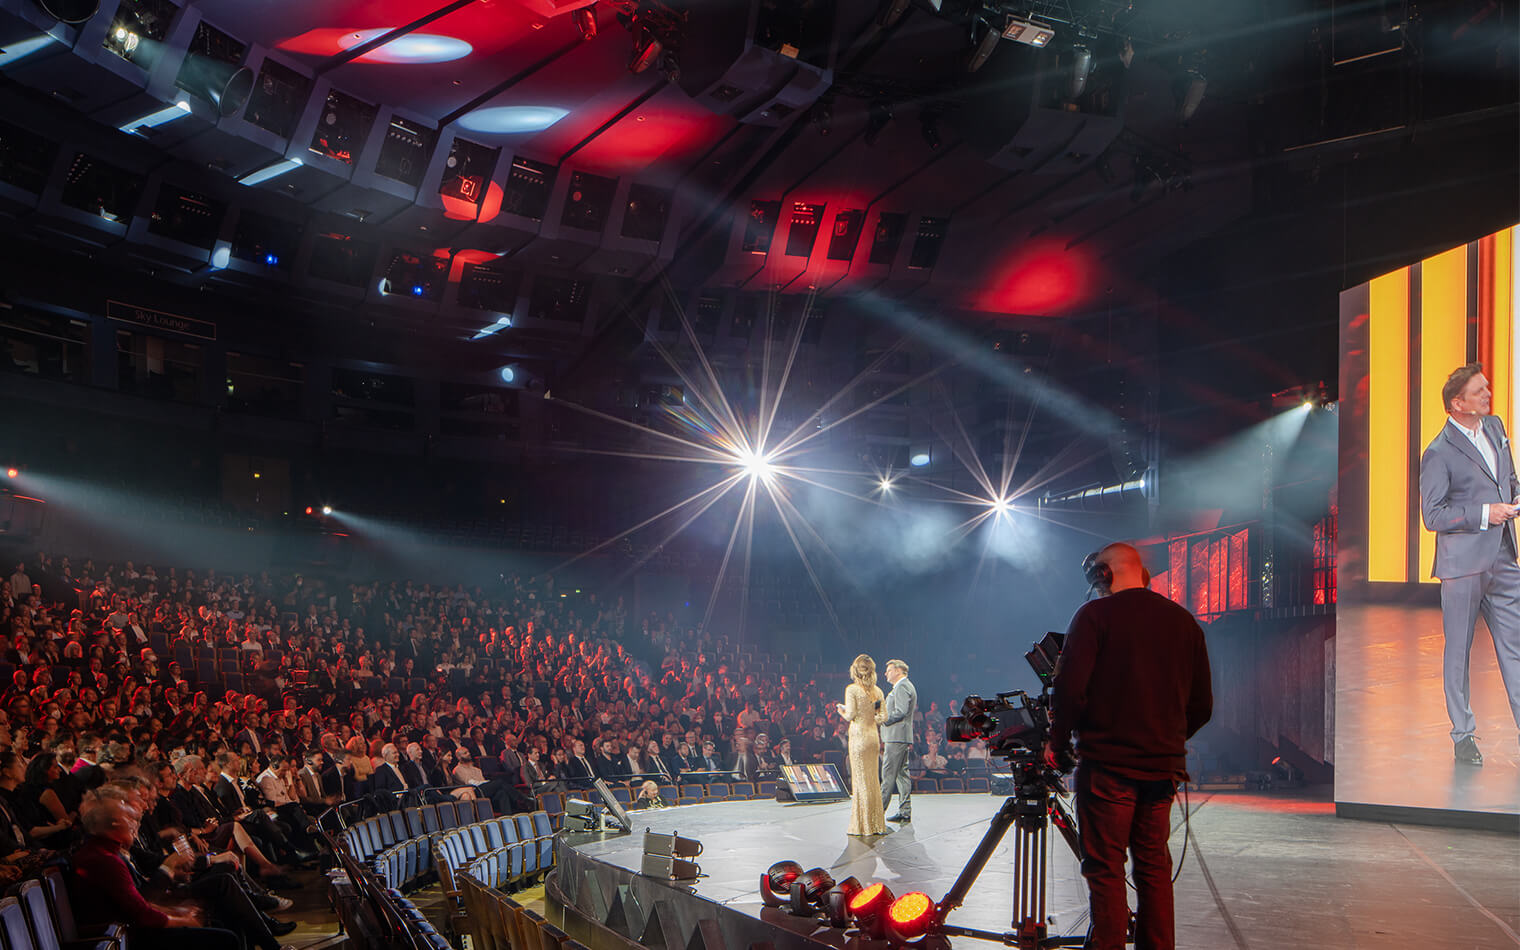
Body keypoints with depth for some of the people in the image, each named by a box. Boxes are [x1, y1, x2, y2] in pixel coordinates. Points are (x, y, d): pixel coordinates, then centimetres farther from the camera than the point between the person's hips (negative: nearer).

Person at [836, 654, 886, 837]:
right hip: (874, 735, 5)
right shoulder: (877, 690, 6)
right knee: (873, 780, 11)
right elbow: (883, 716, 6)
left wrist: (842, 710, 6)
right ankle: (876, 824, 14)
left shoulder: (852, 689, -9)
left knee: (861, 780, -2)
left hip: (858, 735, -5)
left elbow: (850, 715, -14)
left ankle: (862, 824, 1)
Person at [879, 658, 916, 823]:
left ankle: (880, 808, -11)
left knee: (888, 773, -10)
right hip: (903, 738, 11)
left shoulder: (902, 687, -10)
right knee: (901, 773, 8)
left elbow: (901, 712, -20)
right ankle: (905, 812, 8)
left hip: (897, 737, -11)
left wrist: (882, 720, -13)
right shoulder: (904, 686, 23)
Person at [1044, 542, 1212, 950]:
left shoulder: (1095, 615, -6)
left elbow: (1071, 688, -13)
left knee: (1105, 869, -1)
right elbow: (1202, 705, 12)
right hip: (1163, 766, 5)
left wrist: (1057, 743, 0)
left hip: (1108, 765, -5)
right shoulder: (1184, 622, 9)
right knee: (1154, 866, 13)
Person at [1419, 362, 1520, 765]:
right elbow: (1432, 515, -13)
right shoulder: (1438, 453, -11)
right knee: (1458, 650, 4)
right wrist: (1484, 514, -17)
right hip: (1462, 563, -6)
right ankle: (1463, 736, 15)